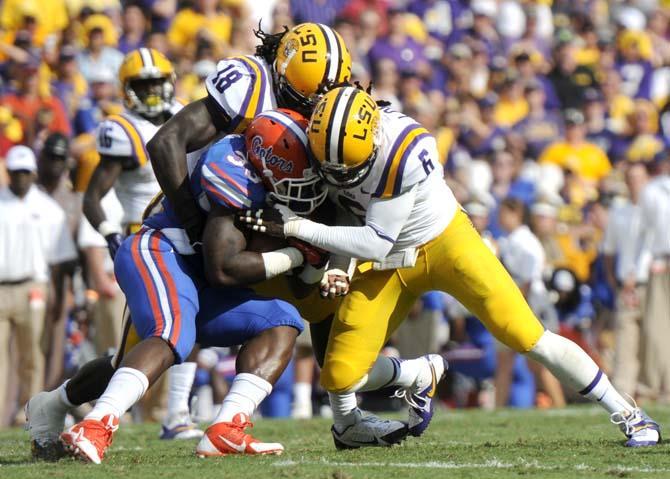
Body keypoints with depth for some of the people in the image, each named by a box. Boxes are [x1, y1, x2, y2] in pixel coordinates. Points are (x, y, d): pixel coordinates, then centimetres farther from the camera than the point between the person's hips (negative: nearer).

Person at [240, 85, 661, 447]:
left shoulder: (405, 153, -35)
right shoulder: (326, 137, -19)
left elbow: (376, 242, -30)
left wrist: (296, 227, -32)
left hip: (444, 243, -5)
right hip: (386, 266, 5)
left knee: (528, 338, -12)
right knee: (340, 377, -6)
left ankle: (627, 415, 3)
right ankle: (419, 377, 26)